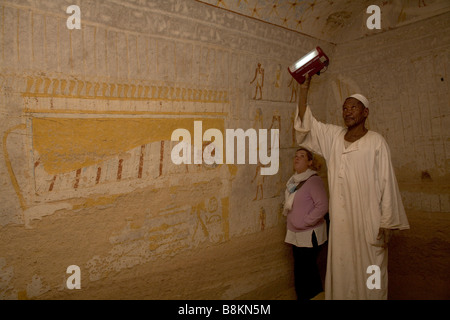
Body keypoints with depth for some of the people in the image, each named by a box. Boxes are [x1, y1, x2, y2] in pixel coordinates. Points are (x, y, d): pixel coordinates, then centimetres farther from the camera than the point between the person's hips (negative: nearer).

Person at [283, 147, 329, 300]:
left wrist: (304, 222, -19)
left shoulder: (313, 180, -16)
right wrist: (287, 214, 9)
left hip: (309, 234, -7)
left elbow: (323, 206, -22)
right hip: (295, 234, 8)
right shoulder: (292, 181, 8)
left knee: (305, 271, -2)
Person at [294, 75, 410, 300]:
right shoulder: (334, 136, 6)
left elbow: (387, 182, -5)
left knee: (370, 274, 7)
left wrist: (387, 223, -7)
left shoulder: (376, 142, -5)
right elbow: (305, 123, 5)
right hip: (340, 220, 4)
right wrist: (304, 87, -2)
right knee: (341, 271, 13)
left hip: (368, 221, -3)